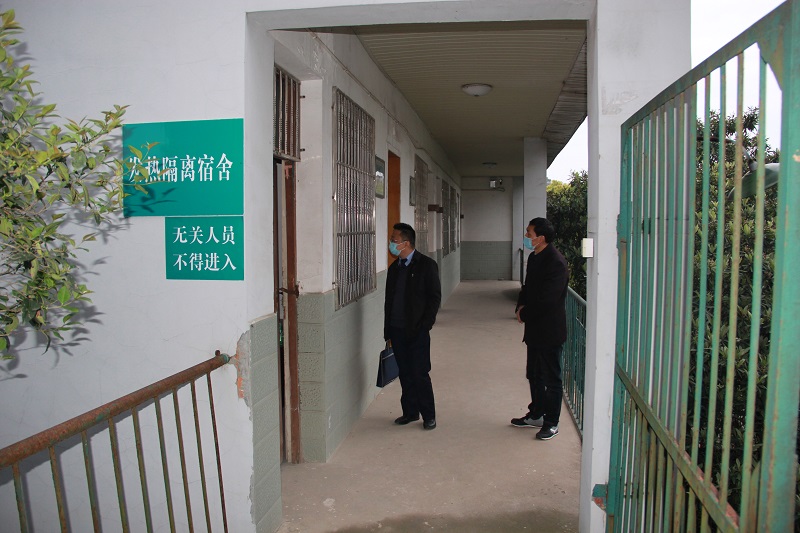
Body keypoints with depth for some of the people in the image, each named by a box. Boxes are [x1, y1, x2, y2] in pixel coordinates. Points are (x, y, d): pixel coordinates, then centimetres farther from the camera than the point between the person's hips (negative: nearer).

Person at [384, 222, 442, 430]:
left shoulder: (426, 265, -6)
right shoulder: (394, 268, 12)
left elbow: (434, 297, -8)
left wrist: (424, 325, -13)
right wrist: (388, 329, 11)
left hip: (417, 331, -5)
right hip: (397, 330, 6)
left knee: (420, 374, -2)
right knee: (405, 374, 12)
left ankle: (429, 415, 12)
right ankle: (410, 411, 25)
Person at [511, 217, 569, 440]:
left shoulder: (556, 262, -21)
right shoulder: (534, 257, 8)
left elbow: (547, 299, -24)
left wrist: (525, 314, -13)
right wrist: (521, 306, -1)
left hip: (550, 330, -9)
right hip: (535, 329, 9)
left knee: (551, 378, 5)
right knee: (534, 374, 19)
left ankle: (551, 423, 18)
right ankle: (536, 415, 34)